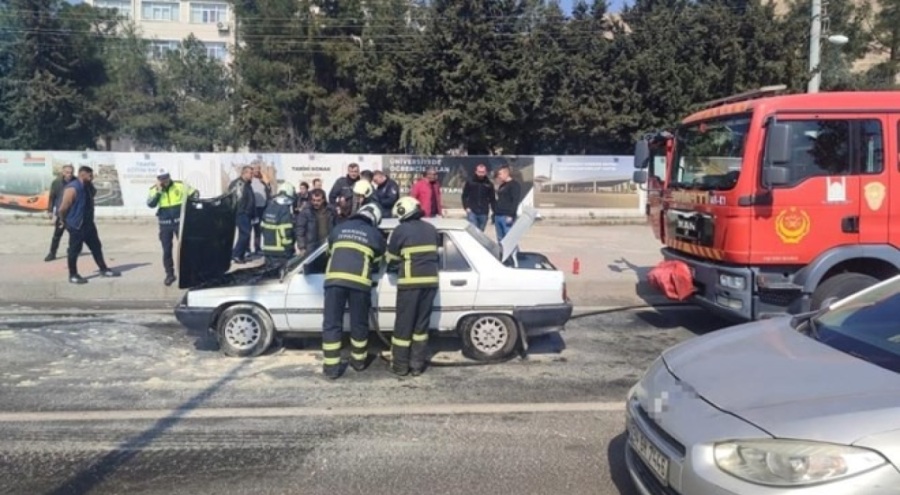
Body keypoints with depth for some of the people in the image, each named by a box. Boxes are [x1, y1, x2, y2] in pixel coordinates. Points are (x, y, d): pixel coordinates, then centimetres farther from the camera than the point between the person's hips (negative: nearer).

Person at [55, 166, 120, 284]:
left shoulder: (88, 187, 6)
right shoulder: (72, 188, -21)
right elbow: (63, 208, -19)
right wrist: (64, 221, -5)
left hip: (88, 224, 8)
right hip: (76, 225, -8)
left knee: (96, 247, 15)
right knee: (74, 250, 2)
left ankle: (104, 270, 26)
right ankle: (73, 276, 13)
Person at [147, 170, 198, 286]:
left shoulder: (180, 185, -2)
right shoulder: (154, 190, 1)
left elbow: (194, 193, 6)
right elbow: (151, 204, -13)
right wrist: (158, 191, -18)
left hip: (180, 222, -1)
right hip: (165, 224, 2)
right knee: (167, 250, 7)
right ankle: (169, 274, 18)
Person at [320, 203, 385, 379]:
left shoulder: (338, 229, 23)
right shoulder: (375, 234, 17)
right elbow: (377, 262, 26)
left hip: (334, 278, 1)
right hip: (359, 281, -1)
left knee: (331, 324, 5)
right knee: (359, 324, 14)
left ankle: (331, 367, 5)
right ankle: (358, 361, 27)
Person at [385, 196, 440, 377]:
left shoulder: (400, 231, -4)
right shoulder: (431, 229, 12)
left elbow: (391, 259, 2)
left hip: (410, 281, -5)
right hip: (430, 280, 5)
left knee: (404, 324, 5)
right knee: (422, 323, 12)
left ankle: (400, 365, 11)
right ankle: (417, 365, 15)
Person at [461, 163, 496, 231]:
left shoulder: (489, 184, 7)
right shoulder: (470, 182, 4)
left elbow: (492, 199, 8)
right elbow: (464, 196, 6)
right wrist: (466, 207, -6)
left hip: (484, 213, 2)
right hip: (472, 212, -2)